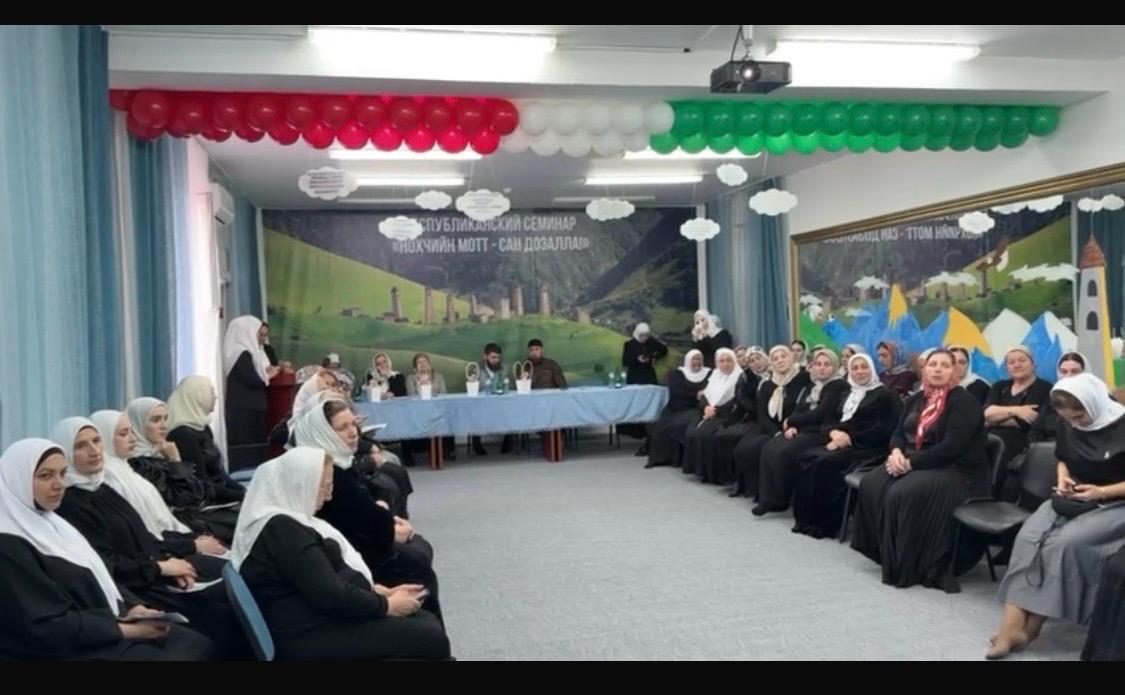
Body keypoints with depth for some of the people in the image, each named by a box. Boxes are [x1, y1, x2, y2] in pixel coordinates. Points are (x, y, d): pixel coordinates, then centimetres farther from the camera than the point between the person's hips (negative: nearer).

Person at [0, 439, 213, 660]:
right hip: (70, 648, -9)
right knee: (176, 656, -20)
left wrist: (133, 608, -2)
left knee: (198, 644, -3)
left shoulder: (51, 522, 12)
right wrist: (128, 630, -18)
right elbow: (48, 627, -21)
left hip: (108, 623, 9)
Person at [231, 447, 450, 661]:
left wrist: (382, 592, 9)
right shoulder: (283, 530, -21)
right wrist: (387, 605, -10)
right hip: (312, 637, -11)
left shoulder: (285, 521, 13)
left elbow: (335, 576, 18)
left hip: (322, 619, 11)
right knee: (431, 638, -13)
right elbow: (332, 596, -24)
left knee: (426, 621, 6)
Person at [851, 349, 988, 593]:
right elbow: (899, 433, 12)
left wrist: (910, 462, -20)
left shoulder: (963, 401, -11)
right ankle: (885, 552, -4)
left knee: (902, 494, -32)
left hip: (956, 471, -7)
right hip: (913, 463, 8)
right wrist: (897, 452, -12)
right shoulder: (916, 400, 14)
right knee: (871, 486, -17)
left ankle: (906, 566, -18)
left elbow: (950, 447, -21)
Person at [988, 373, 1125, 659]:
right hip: (1073, 500, 5)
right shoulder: (1068, 425, 4)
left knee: (1064, 543, -32)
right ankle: (1012, 623, -32)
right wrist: (1063, 478, 2)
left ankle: (1031, 625, -19)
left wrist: (1102, 492, -19)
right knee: (1029, 536, -25)